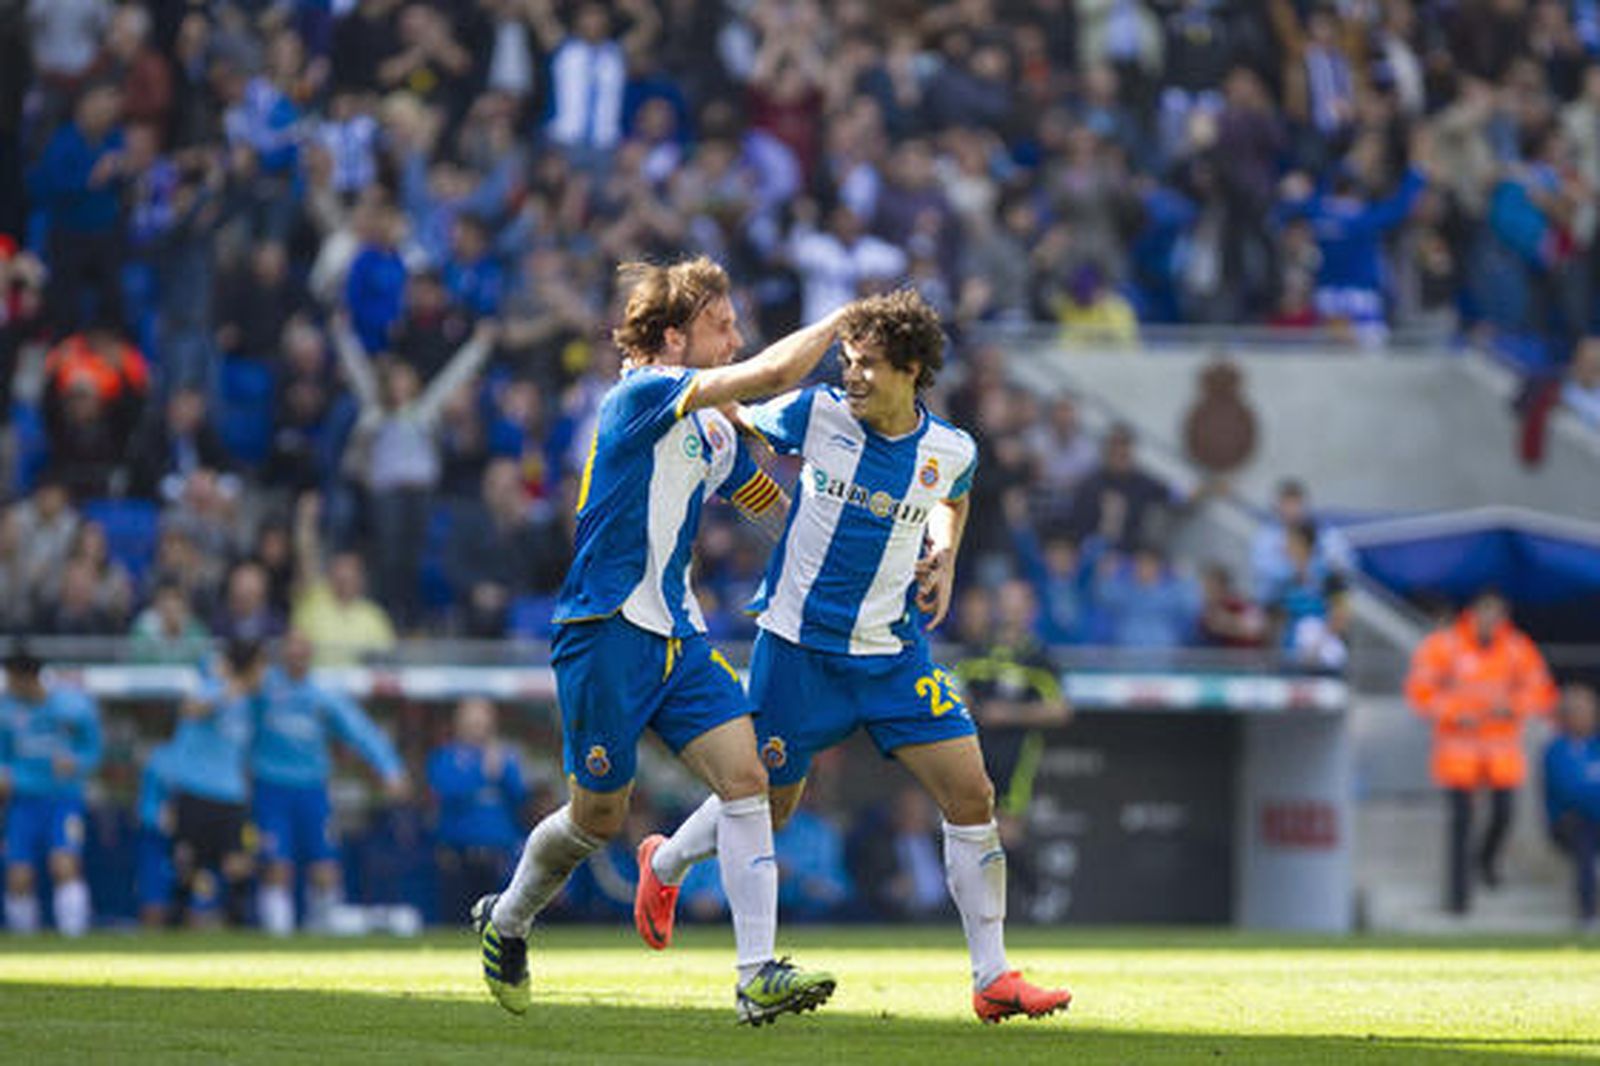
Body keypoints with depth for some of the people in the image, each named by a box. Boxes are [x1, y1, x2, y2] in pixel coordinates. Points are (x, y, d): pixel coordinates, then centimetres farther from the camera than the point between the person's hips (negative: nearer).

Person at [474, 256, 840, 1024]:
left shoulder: (715, 434, 13)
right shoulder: (641, 395, -14)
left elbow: (778, 503, 29)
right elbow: (772, 374, -21)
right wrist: (841, 320, -8)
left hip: (679, 636, 7)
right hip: (608, 634, -7)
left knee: (745, 778, -11)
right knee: (598, 819, 4)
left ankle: (757, 977, -15)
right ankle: (506, 922, 33)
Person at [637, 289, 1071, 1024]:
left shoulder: (951, 451, -2)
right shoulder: (817, 413, -8)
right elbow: (745, 427, 13)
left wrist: (943, 559, 7)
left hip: (894, 653, 2)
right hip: (800, 645, -2)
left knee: (971, 797, -9)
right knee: (766, 805, 8)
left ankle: (991, 977, -2)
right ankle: (663, 866, 41)